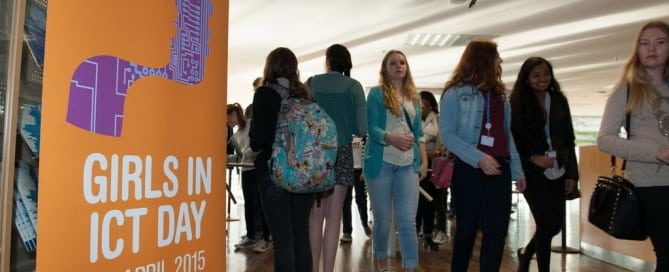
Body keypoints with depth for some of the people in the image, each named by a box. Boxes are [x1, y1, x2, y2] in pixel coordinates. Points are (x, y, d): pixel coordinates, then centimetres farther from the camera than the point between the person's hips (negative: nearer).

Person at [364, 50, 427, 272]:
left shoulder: (413, 96, 13)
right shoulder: (376, 93, 0)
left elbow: (418, 132, 15)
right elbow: (372, 128, -8)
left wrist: (424, 161, 6)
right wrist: (392, 138, -26)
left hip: (408, 164, 3)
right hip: (381, 162, -3)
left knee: (407, 220, -4)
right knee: (382, 219, 7)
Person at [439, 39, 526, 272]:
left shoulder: (499, 94, 17)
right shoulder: (456, 93, -3)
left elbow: (507, 134, 18)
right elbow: (447, 135, -10)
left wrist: (517, 171, 12)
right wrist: (478, 158, -21)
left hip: (499, 169, 5)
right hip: (469, 169, -5)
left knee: (497, 231, 3)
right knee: (467, 229, 5)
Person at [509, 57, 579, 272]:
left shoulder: (559, 100, 7)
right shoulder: (517, 104, -5)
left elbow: (569, 139, 8)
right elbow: (512, 140, -4)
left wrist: (572, 173, 4)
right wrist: (533, 158, -17)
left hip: (557, 171, 4)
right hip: (533, 173, -4)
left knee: (555, 224, 9)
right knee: (546, 223, -2)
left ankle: (526, 253, 35)